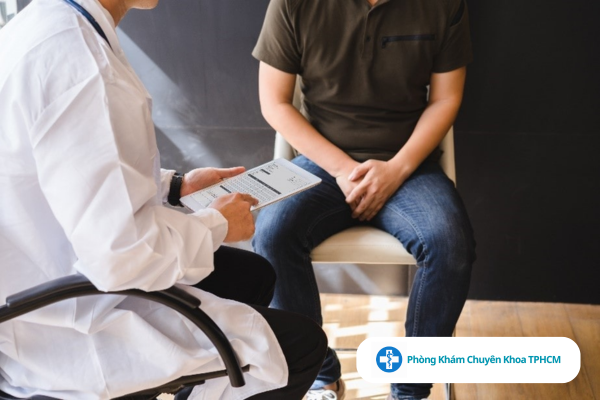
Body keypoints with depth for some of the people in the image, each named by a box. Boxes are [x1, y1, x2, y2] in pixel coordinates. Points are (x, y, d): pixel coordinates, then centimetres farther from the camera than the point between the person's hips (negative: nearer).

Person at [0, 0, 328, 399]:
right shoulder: (78, 61, -29)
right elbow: (120, 253, -31)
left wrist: (176, 184, 13)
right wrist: (216, 225, -13)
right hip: (68, 328, -10)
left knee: (254, 274, 22)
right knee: (303, 342, 0)